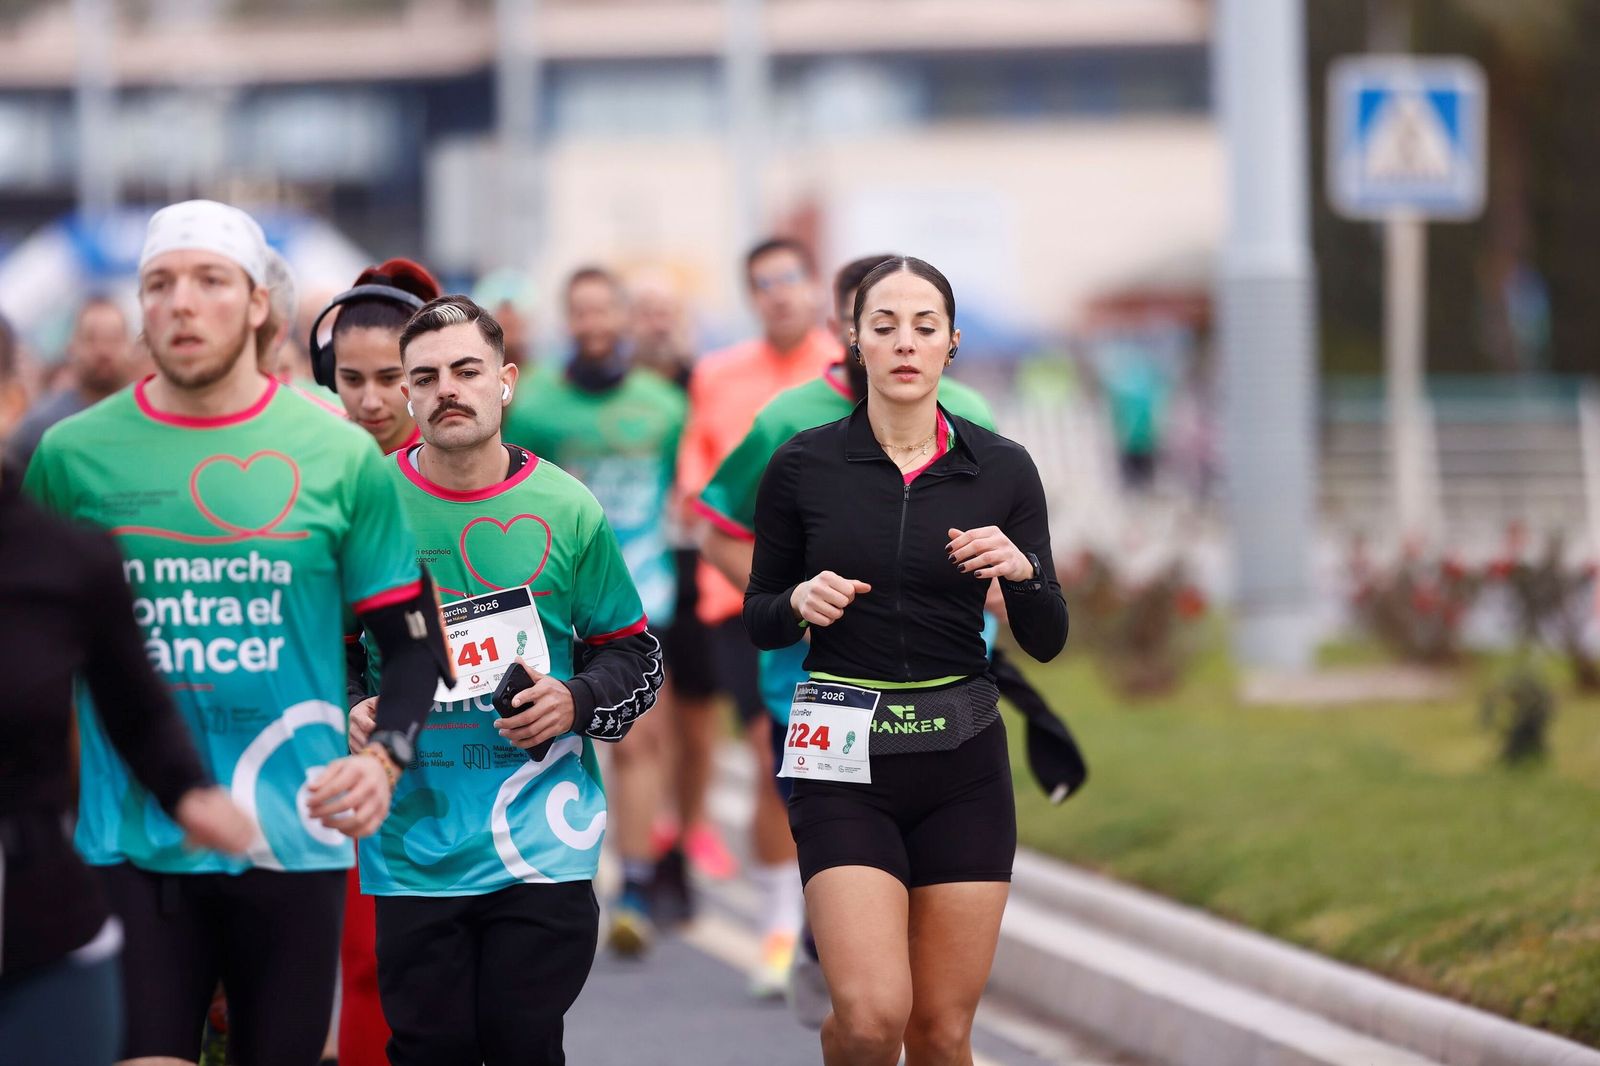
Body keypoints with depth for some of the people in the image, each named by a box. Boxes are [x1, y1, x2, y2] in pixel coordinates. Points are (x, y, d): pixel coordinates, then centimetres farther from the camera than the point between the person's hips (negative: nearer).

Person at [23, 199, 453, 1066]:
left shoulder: (339, 456, 2)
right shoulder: (71, 456, 3)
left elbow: (414, 638, 6)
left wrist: (384, 757, -11)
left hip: (293, 842, 0)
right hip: (131, 848, 0)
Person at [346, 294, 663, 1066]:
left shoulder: (565, 509, 3)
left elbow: (635, 657, 11)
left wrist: (574, 702, -8)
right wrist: (345, 715, -7)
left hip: (539, 835, 0)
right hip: (412, 844, 0)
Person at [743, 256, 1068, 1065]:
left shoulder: (1001, 469, 1)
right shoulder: (803, 467, -2)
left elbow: (1046, 641, 3)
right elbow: (759, 622, 7)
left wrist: (1022, 572, -17)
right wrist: (801, 603, -14)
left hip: (962, 759, 2)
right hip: (845, 761, -2)